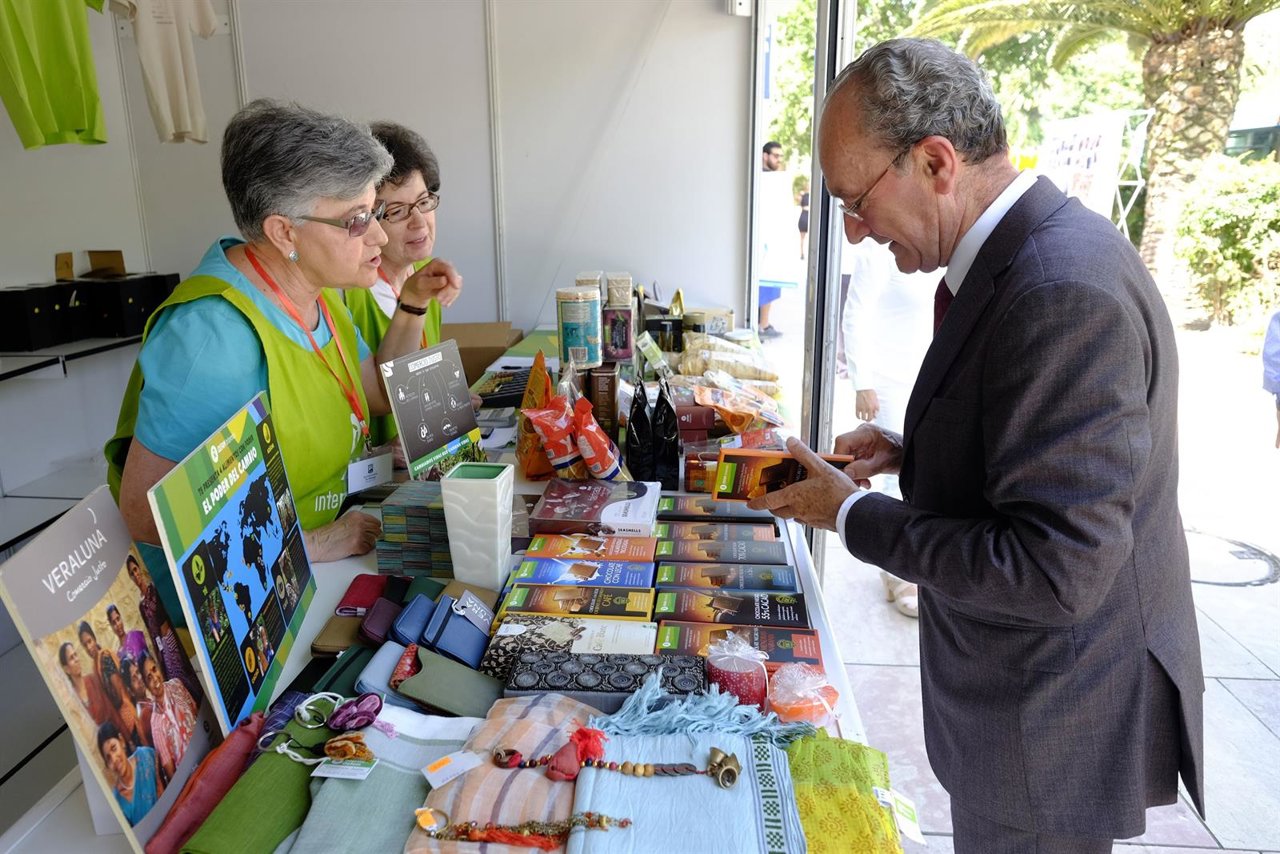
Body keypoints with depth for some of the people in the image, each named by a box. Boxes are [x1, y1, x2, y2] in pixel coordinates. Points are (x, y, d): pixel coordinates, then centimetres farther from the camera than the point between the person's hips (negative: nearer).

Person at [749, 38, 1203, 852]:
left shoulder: (1067, 293, -30)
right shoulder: (1020, 253, 1)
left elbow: (1057, 572, -30)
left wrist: (853, 516, -21)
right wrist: (910, 451, -1)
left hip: (1054, 725, -8)